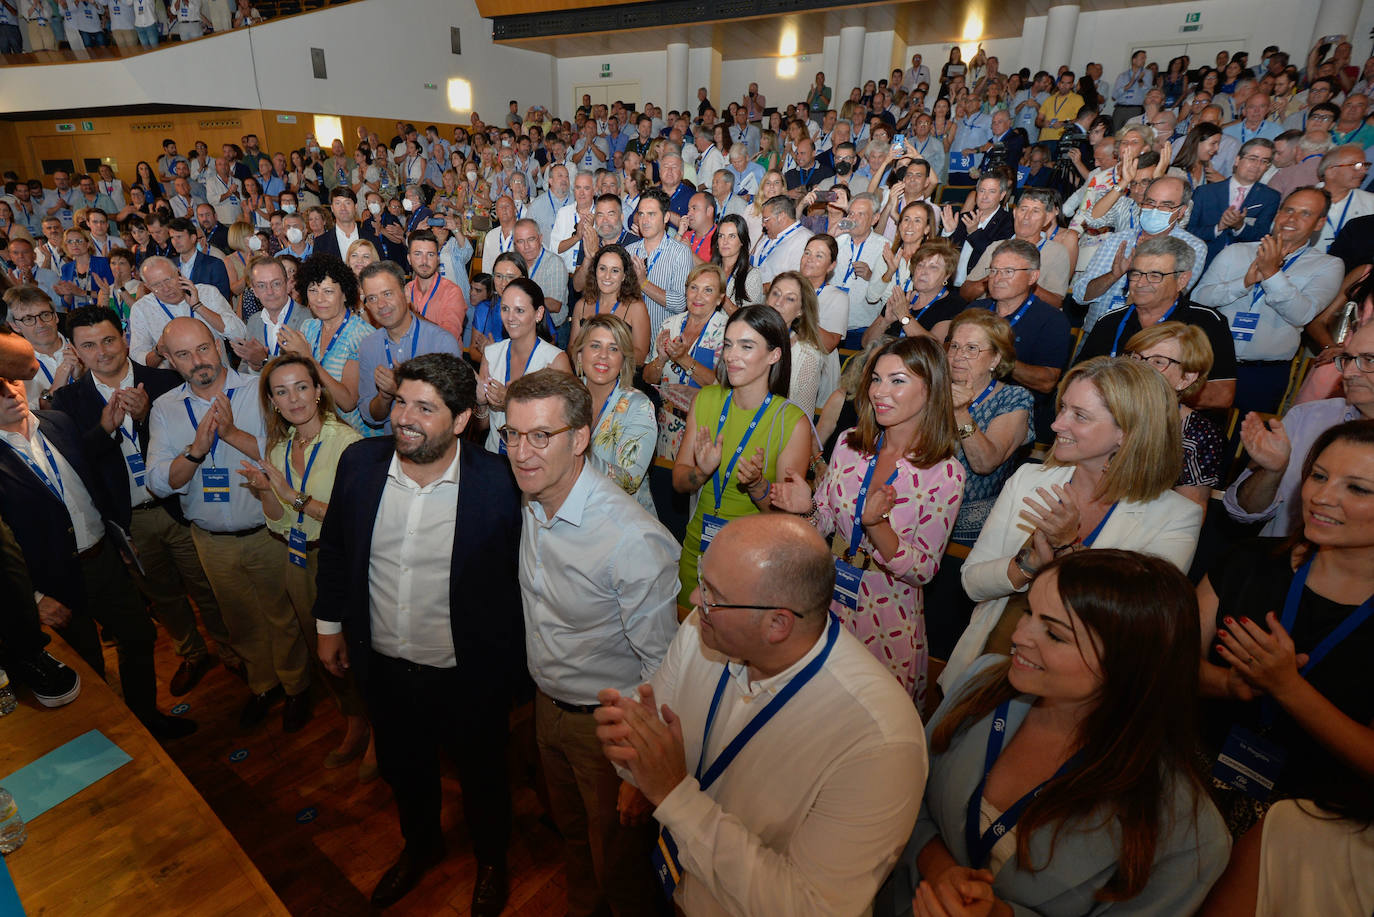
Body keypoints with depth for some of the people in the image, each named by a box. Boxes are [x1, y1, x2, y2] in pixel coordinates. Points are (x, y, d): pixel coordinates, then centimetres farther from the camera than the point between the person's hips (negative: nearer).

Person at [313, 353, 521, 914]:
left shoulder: (496, 483, -23)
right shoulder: (360, 461, -10)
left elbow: (514, 578, -14)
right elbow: (334, 546, 5)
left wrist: (504, 666, -9)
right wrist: (329, 624, 10)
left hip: (467, 674, -4)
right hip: (383, 665, 4)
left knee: (481, 776, 21)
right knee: (403, 769, 29)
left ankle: (491, 861, 53)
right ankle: (421, 845, 60)